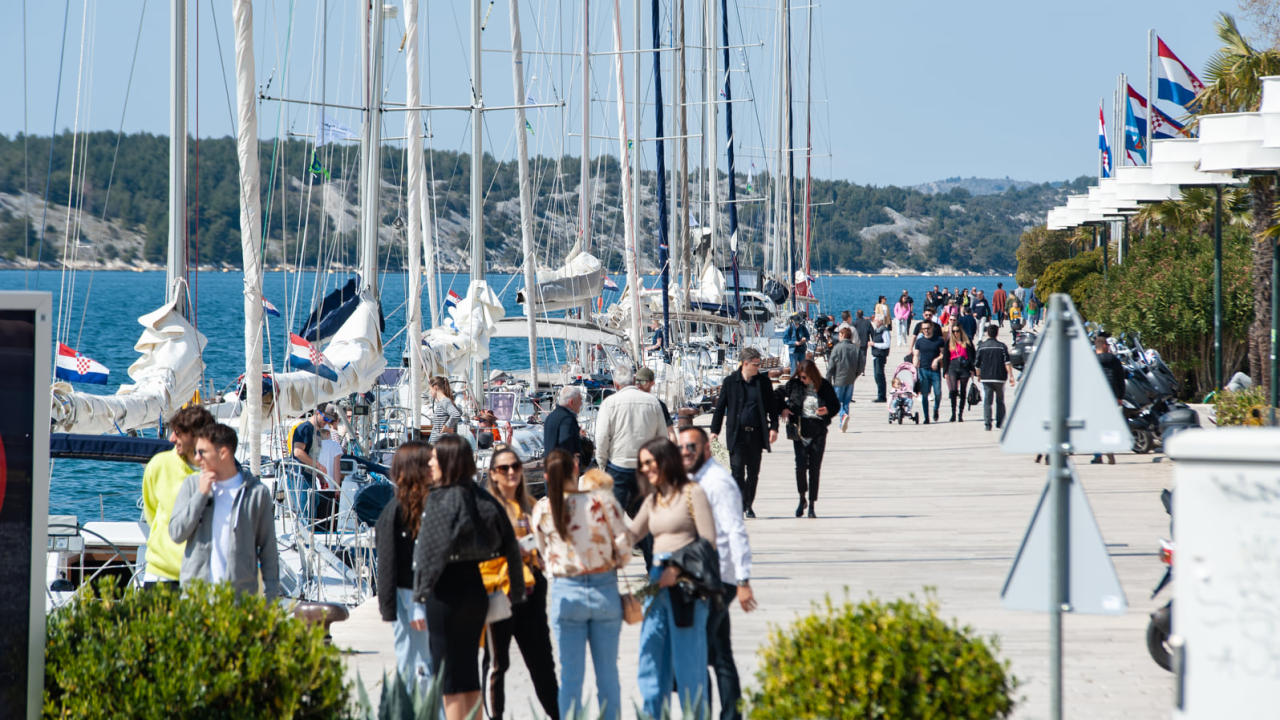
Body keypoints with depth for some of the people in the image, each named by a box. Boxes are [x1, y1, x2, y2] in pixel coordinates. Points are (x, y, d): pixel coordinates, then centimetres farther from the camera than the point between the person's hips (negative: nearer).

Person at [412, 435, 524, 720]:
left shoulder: (441, 500, -15)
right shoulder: (483, 499, 5)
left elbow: (432, 550, -18)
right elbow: (509, 546, 7)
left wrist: (421, 595, -11)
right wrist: (515, 590, 12)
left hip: (447, 591, -7)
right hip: (477, 589, 7)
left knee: (448, 672, 0)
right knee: (468, 668, 15)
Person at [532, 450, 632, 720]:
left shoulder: (542, 510, -6)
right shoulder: (603, 500, -11)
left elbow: (545, 555, 3)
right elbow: (624, 550, -8)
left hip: (566, 593, 1)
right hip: (604, 590, -1)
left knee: (571, 677, 7)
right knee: (607, 675, 10)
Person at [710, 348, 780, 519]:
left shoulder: (763, 381, 6)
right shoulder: (730, 382, 1)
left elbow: (772, 406, 10)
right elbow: (720, 407, 5)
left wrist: (774, 428, 1)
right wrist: (714, 430, 1)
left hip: (756, 434, 2)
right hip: (737, 433, -2)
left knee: (753, 472, 7)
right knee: (737, 470, -9)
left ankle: (749, 505, 20)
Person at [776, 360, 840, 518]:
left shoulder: (825, 387, 0)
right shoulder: (794, 385, 2)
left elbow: (835, 405, 9)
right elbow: (778, 395, 17)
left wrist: (827, 411, -12)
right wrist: (783, 409, 2)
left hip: (818, 430, 0)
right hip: (800, 430, 0)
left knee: (815, 469, 1)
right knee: (800, 465, -11)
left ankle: (812, 505, 8)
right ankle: (802, 499, 11)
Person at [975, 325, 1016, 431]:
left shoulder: (981, 346, 1)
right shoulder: (1002, 346, -1)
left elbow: (977, 364, 5)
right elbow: (1007, 362, -8)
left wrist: (979, 375, 21)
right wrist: (1010, 376, -6)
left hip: (986, 378, 0)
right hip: (999, 378, 0)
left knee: (987, 401, 0)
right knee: (1000, 401, 13)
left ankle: (987, 423, -10)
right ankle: (1000, 423, 13)